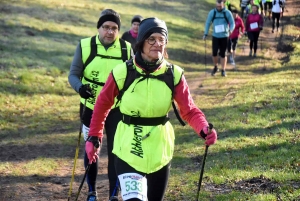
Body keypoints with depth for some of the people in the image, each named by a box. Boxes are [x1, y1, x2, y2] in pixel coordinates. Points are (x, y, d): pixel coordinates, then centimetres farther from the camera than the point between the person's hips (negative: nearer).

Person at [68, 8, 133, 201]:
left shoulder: (126, 49, -6)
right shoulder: (85, 46, -9)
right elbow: (73, 74, -6)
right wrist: (80, 86, -28)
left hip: (116, 108, 0)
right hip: (91, 107, 0)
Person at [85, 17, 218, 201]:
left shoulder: (174, 74, -7)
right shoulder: (122, 73, -12)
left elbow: (189, 110, -10)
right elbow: (103, 105, 1)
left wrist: (204, 129, -29)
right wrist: (94, 137, 3)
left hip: (160, 150, 3)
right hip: (129, 150, -3)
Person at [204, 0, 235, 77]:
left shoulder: (227, 13, -4)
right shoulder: (212, 12, -1)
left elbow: (232, 23, -1)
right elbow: (208, 23, 7)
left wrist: (230, 30, -22)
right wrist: (205, 34, 2)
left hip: (224, 36, -1)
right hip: (215, 36, 1)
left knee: (223, 54, 1)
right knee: (214, 53, -5)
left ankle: (223, 70, 11)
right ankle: (215, 67, 21)